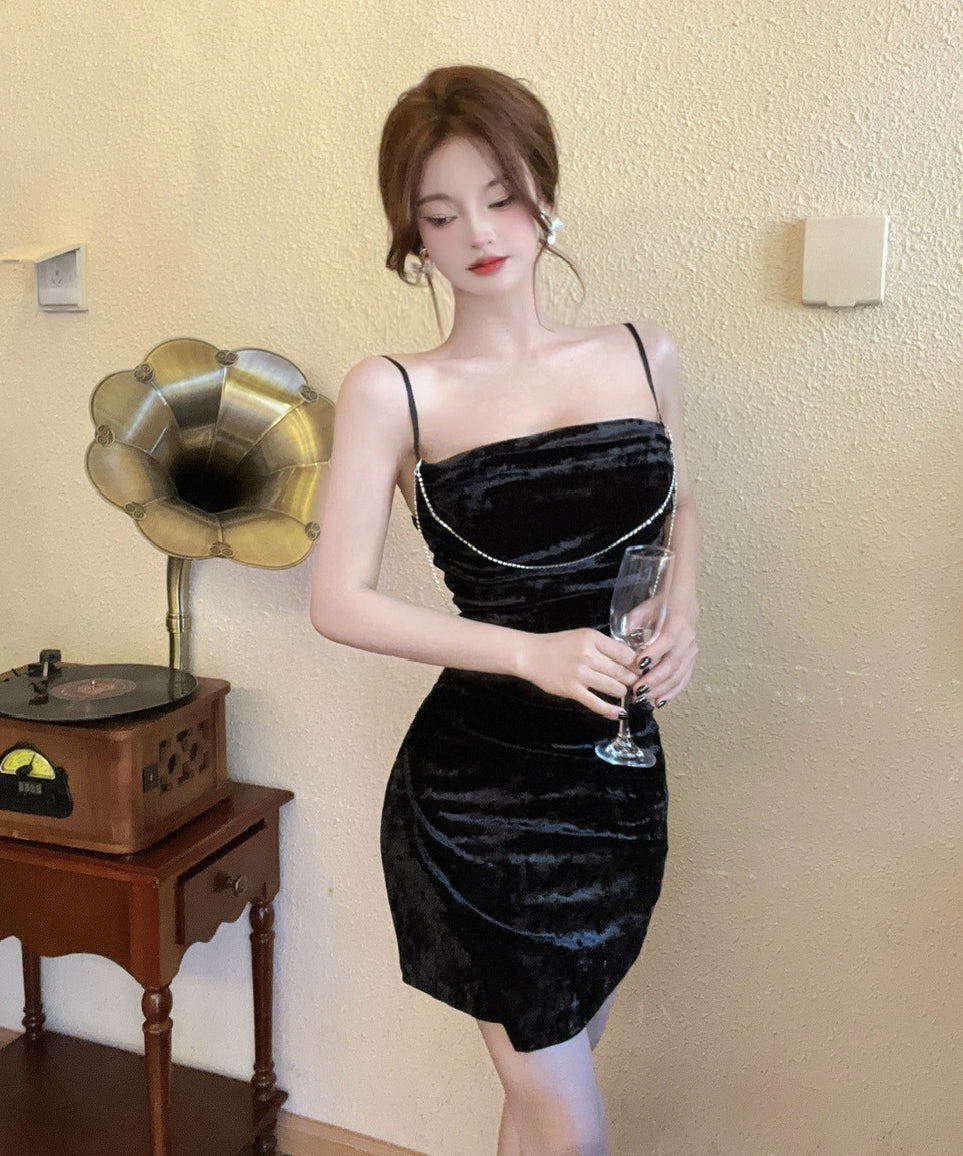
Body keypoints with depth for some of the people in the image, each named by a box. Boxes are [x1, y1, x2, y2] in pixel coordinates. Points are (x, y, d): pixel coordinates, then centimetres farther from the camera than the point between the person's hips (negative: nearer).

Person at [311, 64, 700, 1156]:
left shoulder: (640, 355, 3)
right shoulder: (392, 392, -8)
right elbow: (340, 601, -10)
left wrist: (682, 606, -1)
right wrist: (532, 652, -19)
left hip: (621, 776, 4)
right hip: (477, 788, -4)